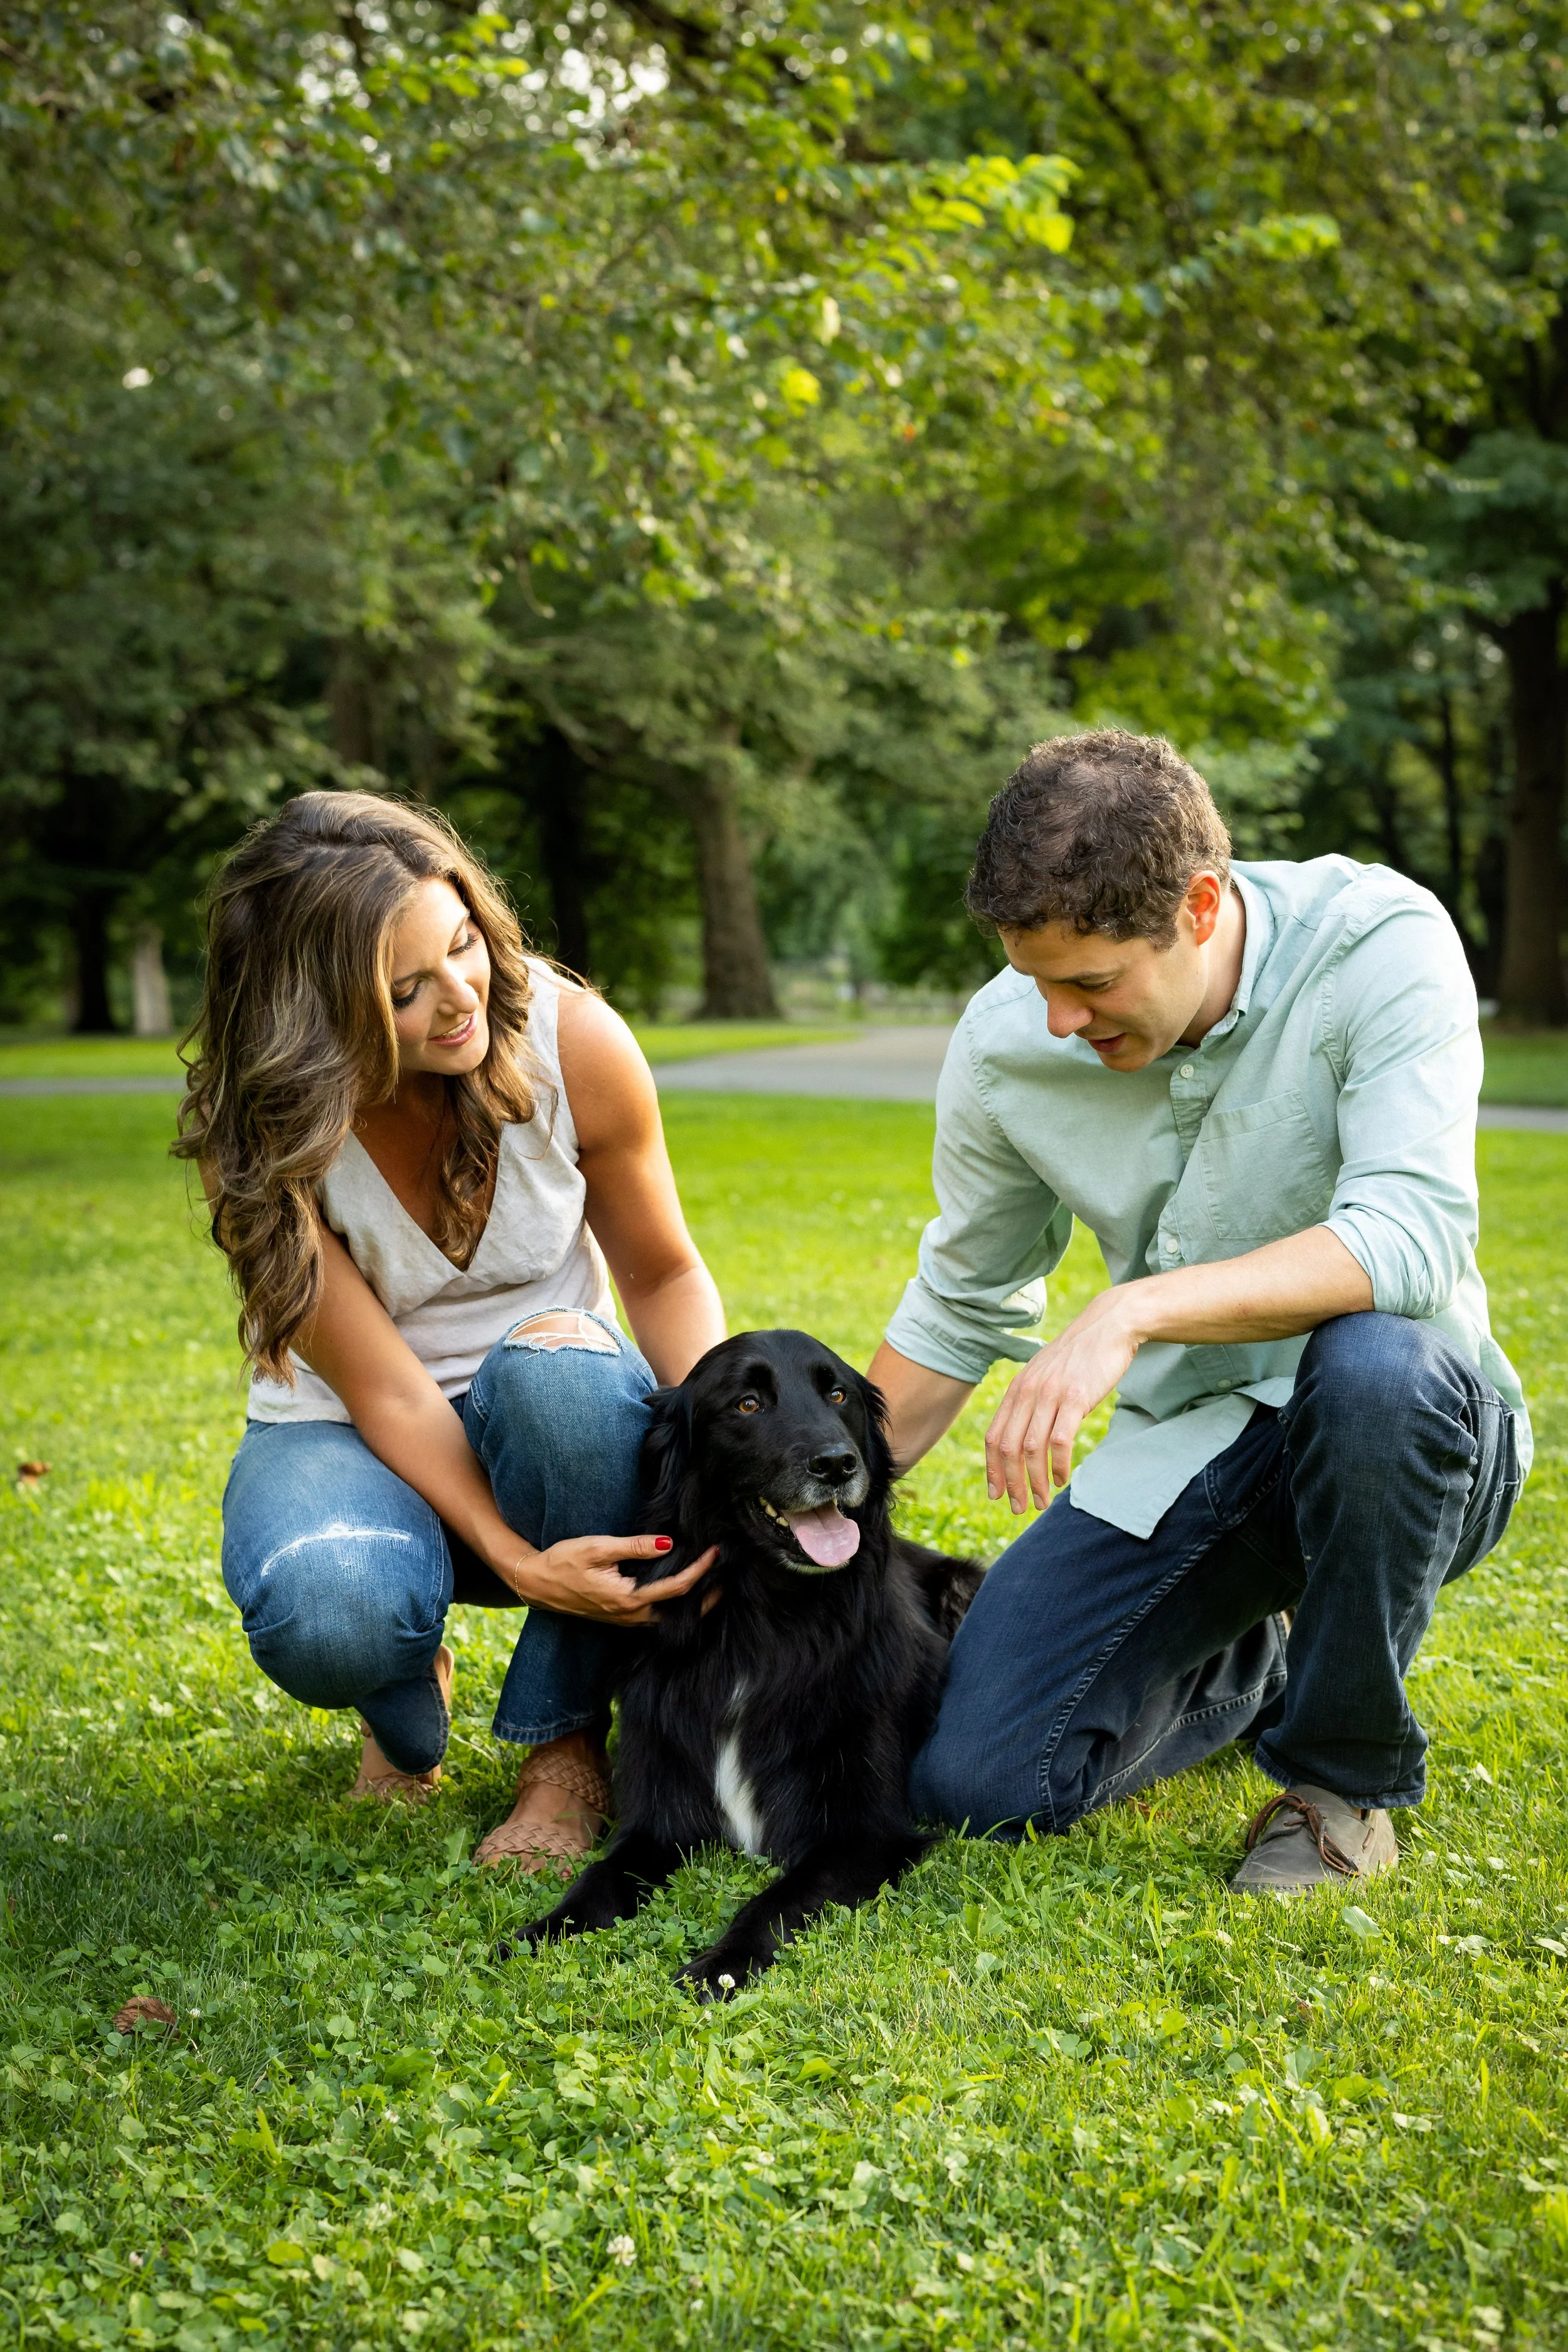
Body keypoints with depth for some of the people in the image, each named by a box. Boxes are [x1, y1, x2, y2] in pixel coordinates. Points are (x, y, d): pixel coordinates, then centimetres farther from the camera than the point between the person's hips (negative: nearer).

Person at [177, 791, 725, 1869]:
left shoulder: (571, 1039, -19)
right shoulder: (263, 1135, -23)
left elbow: (664, 1276, -4)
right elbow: (387, 1394, -21)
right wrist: (514, 1558, -37)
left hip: (551, 1416, 2)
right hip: (351, 1434, -1)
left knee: (563, 1369, -37)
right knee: (328, 1612, -37)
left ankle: (568, 1750, -14)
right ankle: (408, 1704, 5)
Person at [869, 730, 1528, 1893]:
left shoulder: (1382, 940, -19)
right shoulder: (1006, 1046, -7)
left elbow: (1413, 1233, -31)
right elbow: (960, 1312, 7)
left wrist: (1134, 1312, -40)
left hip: (1408, 1422, -3)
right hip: (1184, 1447, 4)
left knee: (1373, 1362, -40)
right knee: (973, 1781, -10)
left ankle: (1346, 1771, -12)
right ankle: (1253, 1662, 22)